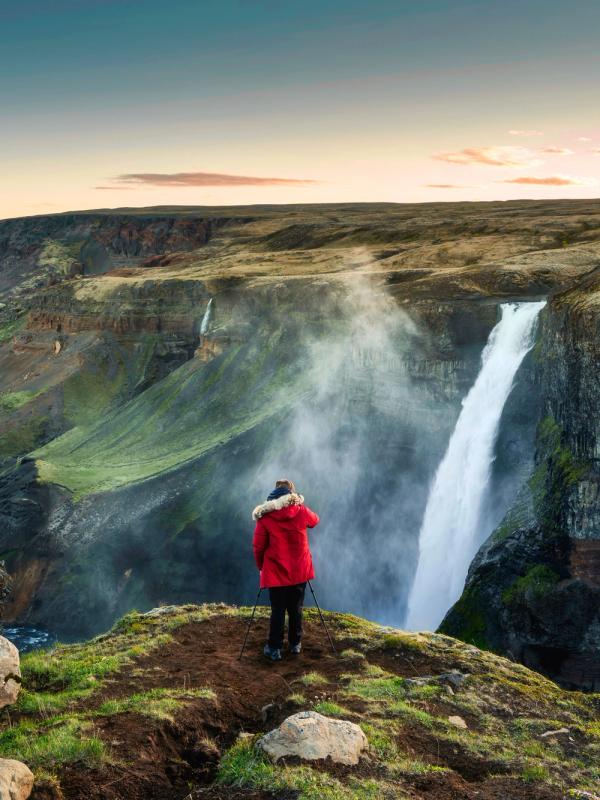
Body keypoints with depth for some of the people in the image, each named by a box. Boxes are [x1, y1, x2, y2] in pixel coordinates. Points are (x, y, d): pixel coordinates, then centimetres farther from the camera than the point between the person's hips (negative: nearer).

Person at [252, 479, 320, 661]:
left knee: (278, 610, 6)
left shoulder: (265, 516, -8)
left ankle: (274, 649, 11)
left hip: (276, 572, -2)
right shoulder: (301, 511, -3)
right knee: (296, 609, 14)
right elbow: (315, 520, 20)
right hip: (299, 571, 2)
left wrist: (261, 566, 8)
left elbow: (258, 546, -7)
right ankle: (295, 644, 25)